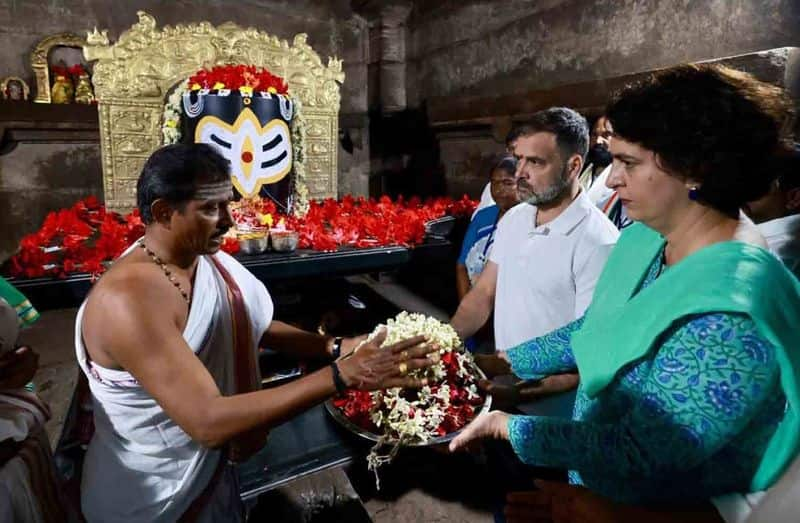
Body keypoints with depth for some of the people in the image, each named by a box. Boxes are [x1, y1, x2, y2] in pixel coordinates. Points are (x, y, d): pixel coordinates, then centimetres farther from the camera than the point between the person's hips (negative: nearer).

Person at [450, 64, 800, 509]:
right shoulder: (643, 241, -4)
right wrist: (507, 360, 7)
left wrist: (507, 426, -22)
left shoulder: (730, 317, -31)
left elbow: (638, 454, -28)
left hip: (656, 506, -6)